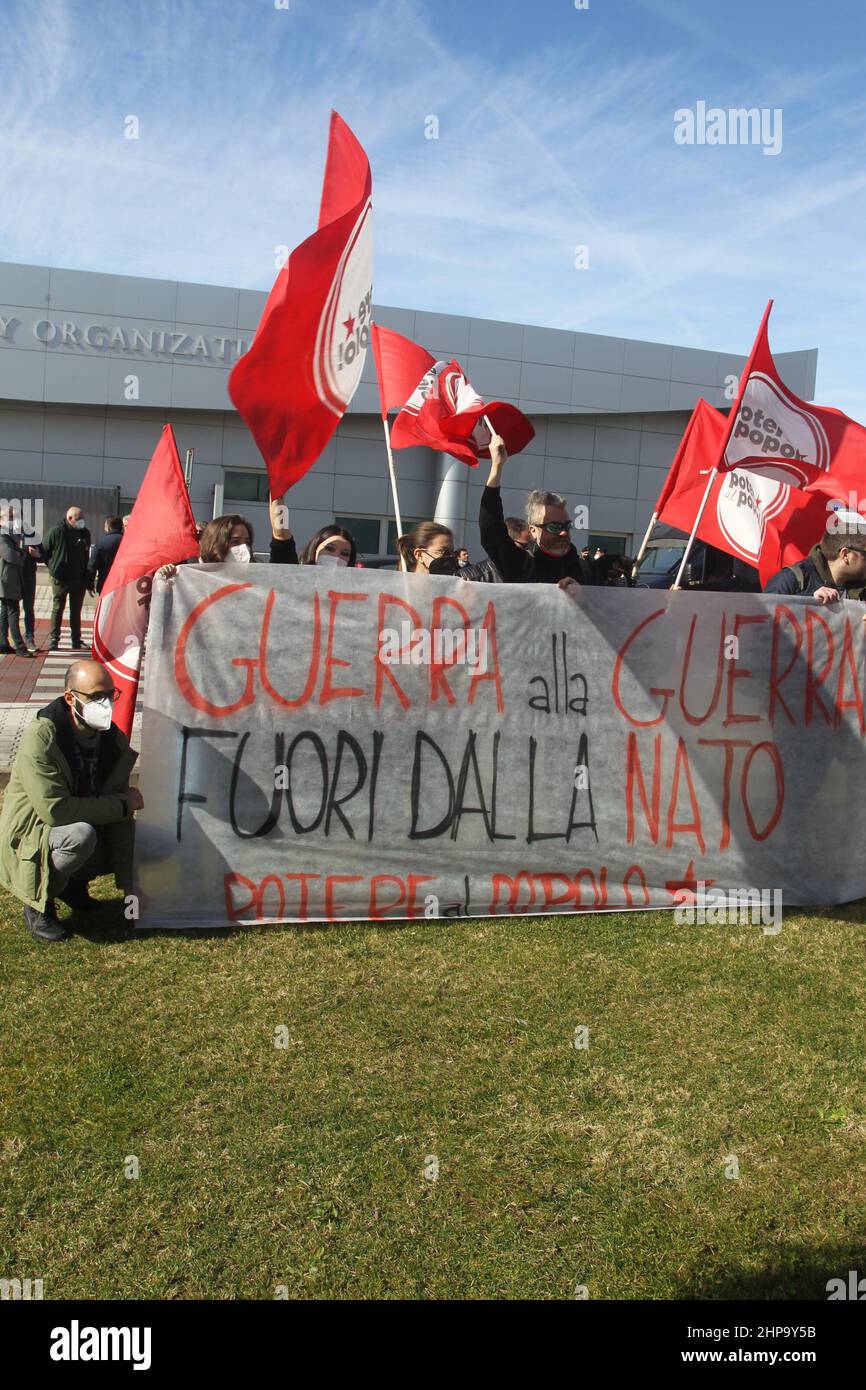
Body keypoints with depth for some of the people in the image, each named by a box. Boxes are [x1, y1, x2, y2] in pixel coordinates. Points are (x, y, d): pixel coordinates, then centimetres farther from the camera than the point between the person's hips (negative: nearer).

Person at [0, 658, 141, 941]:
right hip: (31, 838, -6)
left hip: (83, 829, 6)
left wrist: (128, 884, -9)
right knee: (81, 834, -35)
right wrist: (123, 804, -25)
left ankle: (73, 881, 13)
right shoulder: (40, 737, -26)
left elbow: (118, 819, -7)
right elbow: (54, 809, -32)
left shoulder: (113, 738, -8)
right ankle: (39, 904, -9)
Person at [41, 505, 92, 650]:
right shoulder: (57, 531, -10)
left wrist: (86, 577, 9)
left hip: (79, 579, 4)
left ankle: (77, 641, 16)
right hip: (60, 578, -4)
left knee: (76, 610, 10)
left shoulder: (85, 533, 5)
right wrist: (53, 567, 2)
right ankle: (54, 639, 9)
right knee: (58, 609, 2)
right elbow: (44, 552, -2)